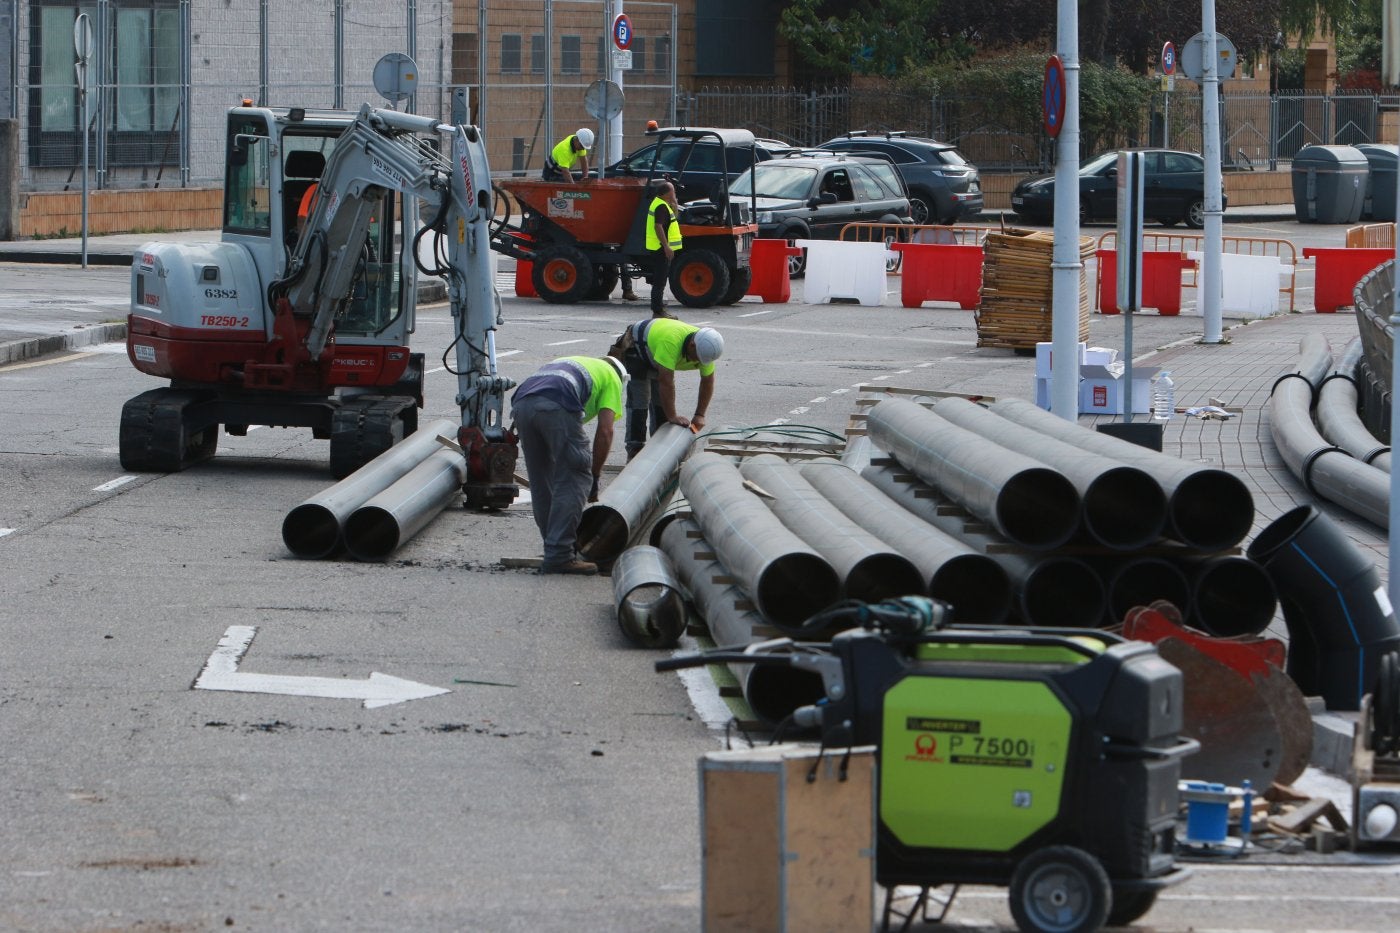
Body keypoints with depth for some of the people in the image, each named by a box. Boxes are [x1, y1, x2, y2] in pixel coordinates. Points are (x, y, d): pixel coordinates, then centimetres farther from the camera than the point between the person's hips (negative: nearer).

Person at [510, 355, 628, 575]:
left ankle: (556, 550, 22)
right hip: (556, 407, -6)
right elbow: (605, 431, 14)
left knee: (540, 484, 17)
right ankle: (559, 555, -5)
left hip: (521, 403, 6)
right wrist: (595, 478, 19)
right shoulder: (611, 377, 26)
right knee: (573, 481, 1)